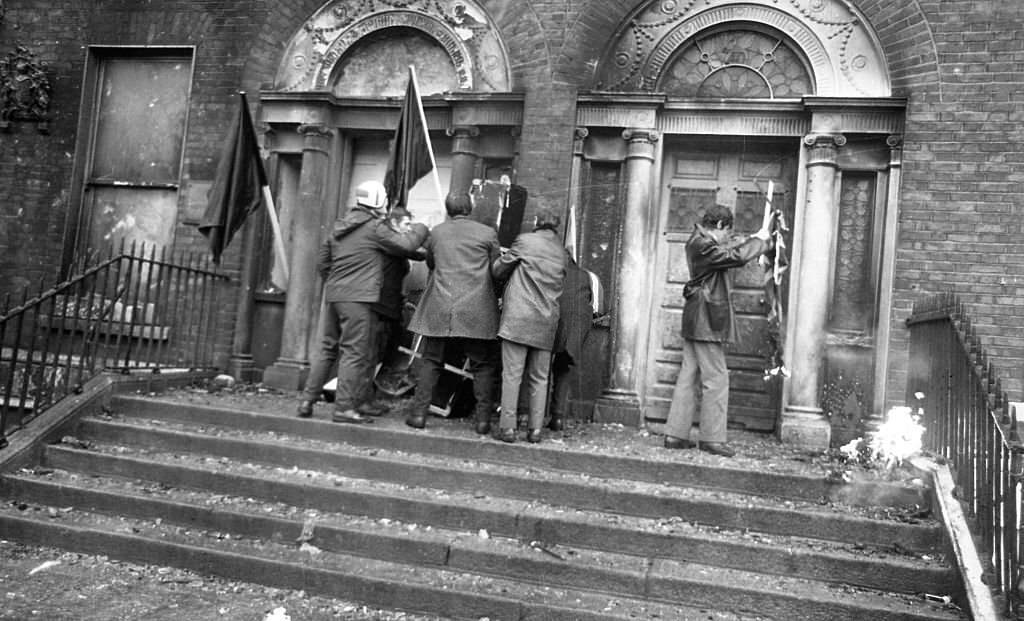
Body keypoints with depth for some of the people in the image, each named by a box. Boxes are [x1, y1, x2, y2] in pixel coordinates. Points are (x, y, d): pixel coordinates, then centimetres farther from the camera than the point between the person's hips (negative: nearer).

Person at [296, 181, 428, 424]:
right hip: (357, 298, -8)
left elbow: (324, 260, 20)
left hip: (333, 295, 8)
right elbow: (405, 244, -8)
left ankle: (307, 401, 15)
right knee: (355, 352, -3)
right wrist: (420, 229, 10)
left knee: (329, 349, 15)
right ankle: (344, 408, -3)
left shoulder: (339, 226, 16)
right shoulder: (374, 228, -7)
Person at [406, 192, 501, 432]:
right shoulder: (487, 233, 0)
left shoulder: (437, 232, 8)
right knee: (482, 365, 6)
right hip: (477, 311, -1)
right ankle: (483, 419, 5)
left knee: (430, 361, 11)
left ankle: (419, 413, 9)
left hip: (440, 308, 2)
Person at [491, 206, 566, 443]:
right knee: (539, 378, 9)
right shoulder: (561, 252, 12)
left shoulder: (525, 240, -2)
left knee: (512, 374, -2)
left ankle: (508, 427, -1)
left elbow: (497, 270, 2)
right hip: (547, 321, 5)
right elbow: (559, 282, 16)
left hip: (519, 316, -4)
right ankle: (536, 429, 9)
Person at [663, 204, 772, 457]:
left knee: (688, 376, 10)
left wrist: (754, 239, 15)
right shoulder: (703, 245, -15)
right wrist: (760, 239, -7)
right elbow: (737, 257, -22)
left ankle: (675, 434, 13)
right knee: (716, 379, -3)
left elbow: (728, 252, 25)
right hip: (706, 322, -10)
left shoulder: (699, 242, 16)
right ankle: (712, 438, 2)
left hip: (695, 322, 10)